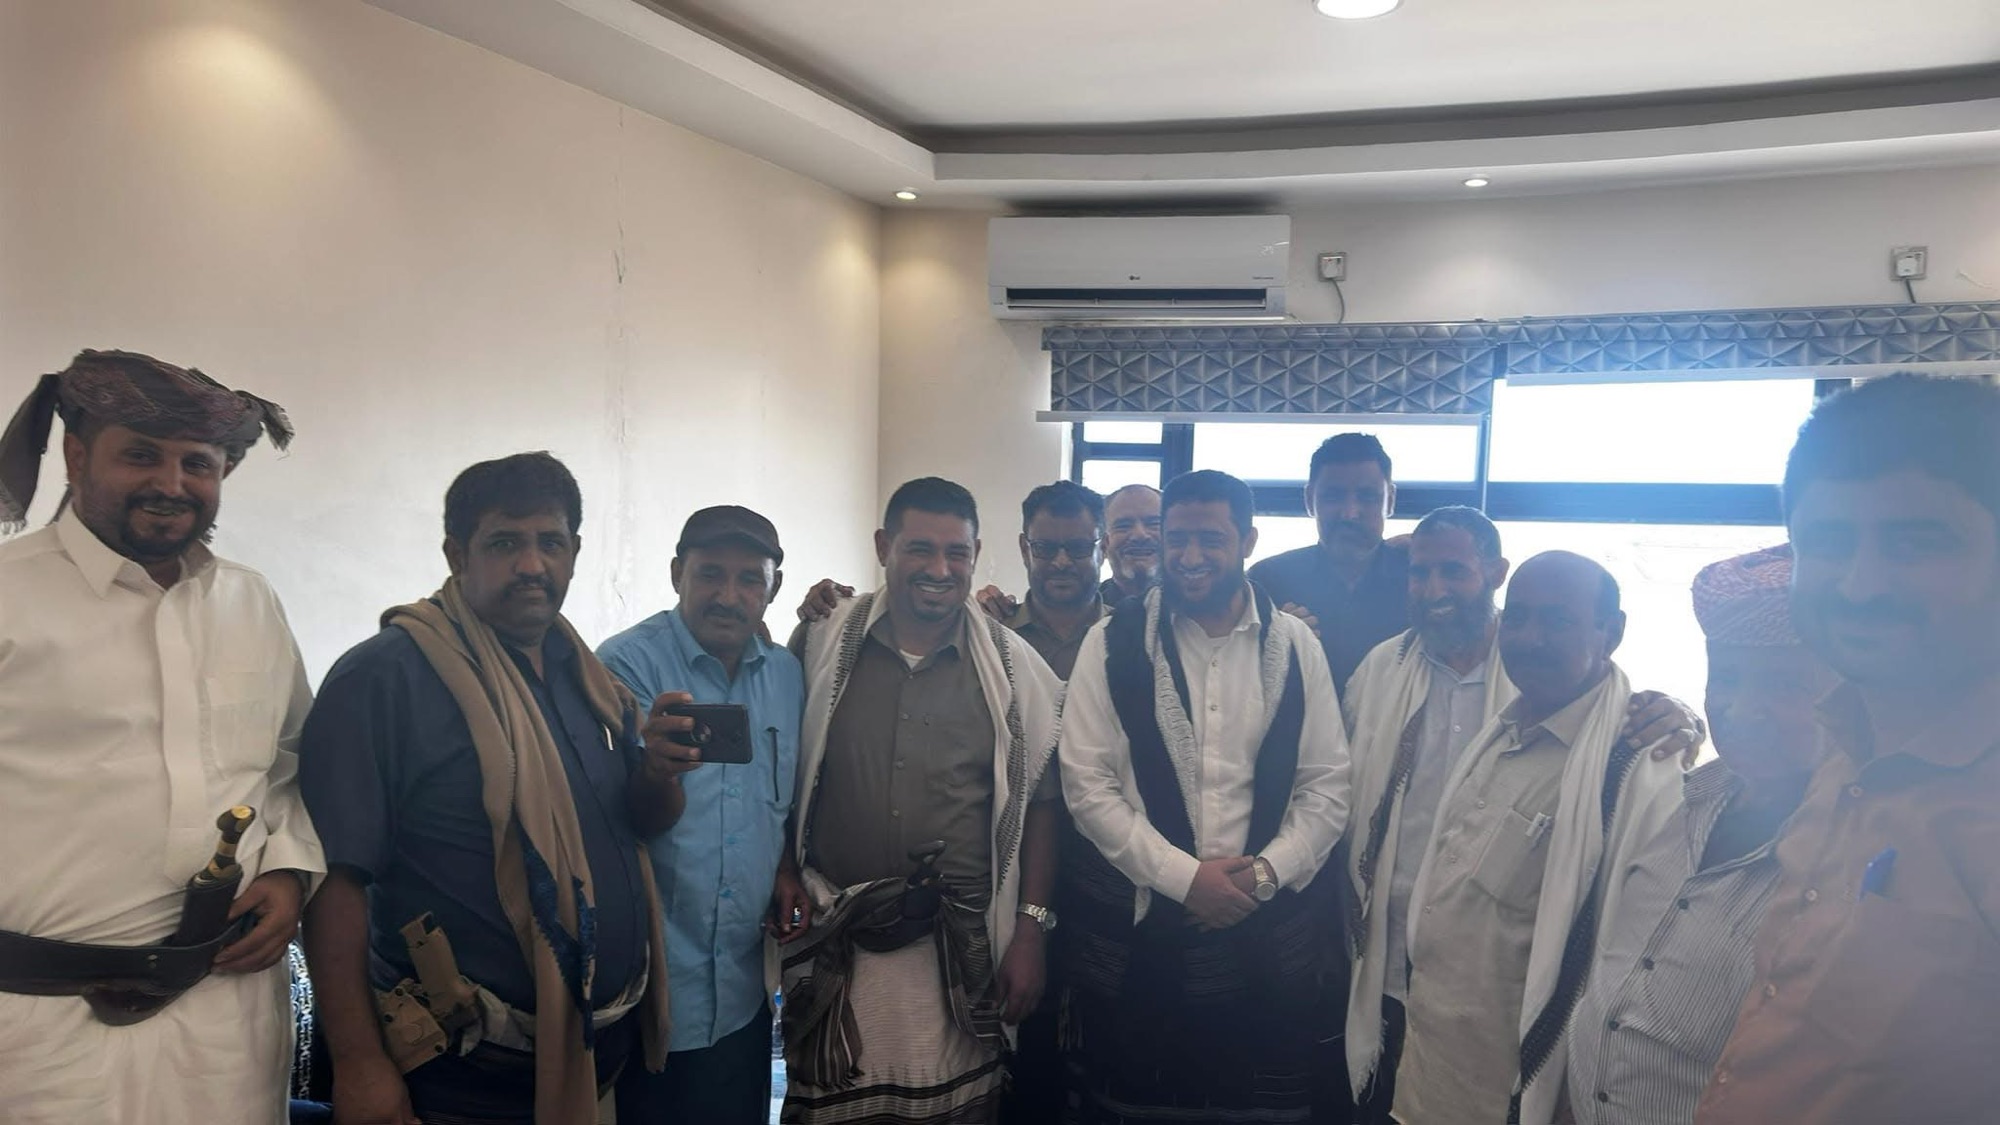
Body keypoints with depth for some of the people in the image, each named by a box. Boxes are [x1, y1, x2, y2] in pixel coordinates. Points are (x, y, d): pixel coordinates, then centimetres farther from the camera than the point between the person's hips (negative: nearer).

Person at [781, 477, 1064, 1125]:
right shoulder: (821, 644, -1)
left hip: (962, 949, 0)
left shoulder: (1014, 667, -1)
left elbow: (1038, 804, 4)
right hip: (835, 943, 0)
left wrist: (1030, 932, 1)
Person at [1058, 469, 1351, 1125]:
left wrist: (1267, 872, -10)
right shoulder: (1113, 645, -2)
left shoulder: (1295, 647, 3)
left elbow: (1327, 786, 4)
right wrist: (1183, 875, -12)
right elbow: (1086, 783, -6)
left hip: (1267, 932, 1)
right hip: (1135, 927, -1)